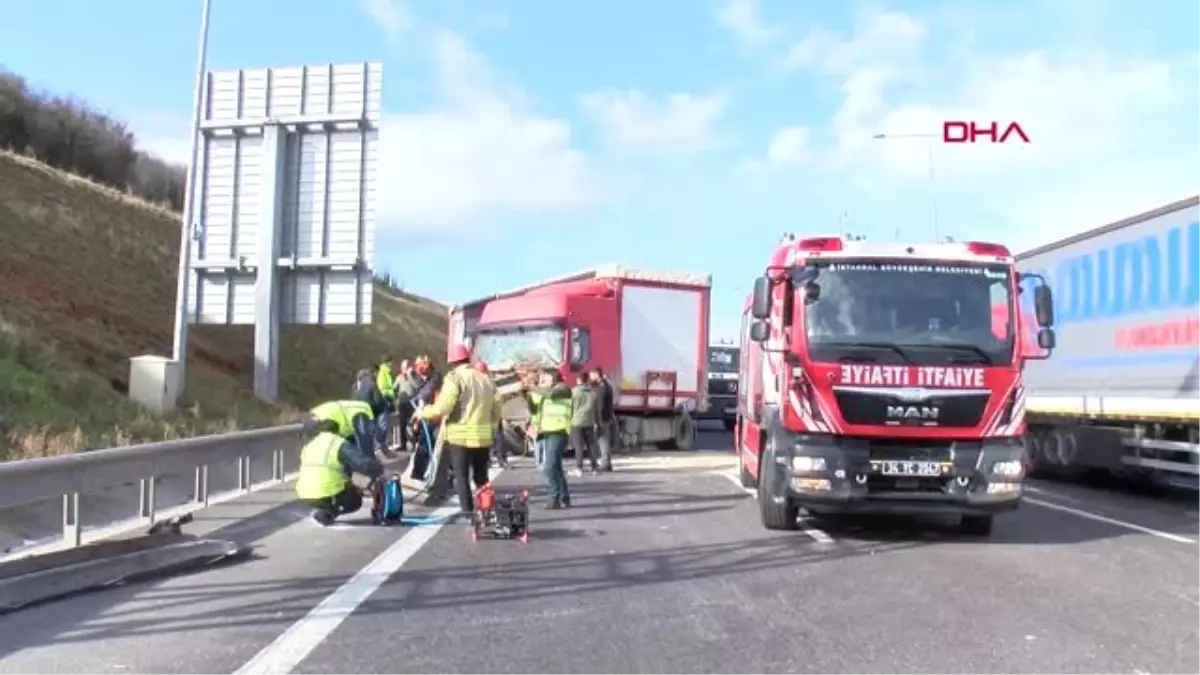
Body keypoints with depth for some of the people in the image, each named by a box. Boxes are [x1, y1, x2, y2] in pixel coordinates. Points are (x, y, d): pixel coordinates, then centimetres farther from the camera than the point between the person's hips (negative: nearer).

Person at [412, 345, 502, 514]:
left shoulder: (454, 378, -8)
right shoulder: (486, 379, 13)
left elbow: (441, 408, -15)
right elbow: (496, 411, 14)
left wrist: (422, 412, 0)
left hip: (461, 436, -6)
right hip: (484, 436, 6)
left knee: (462, 477, 1)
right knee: (481, 477, 15)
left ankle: (467, 513, -3)